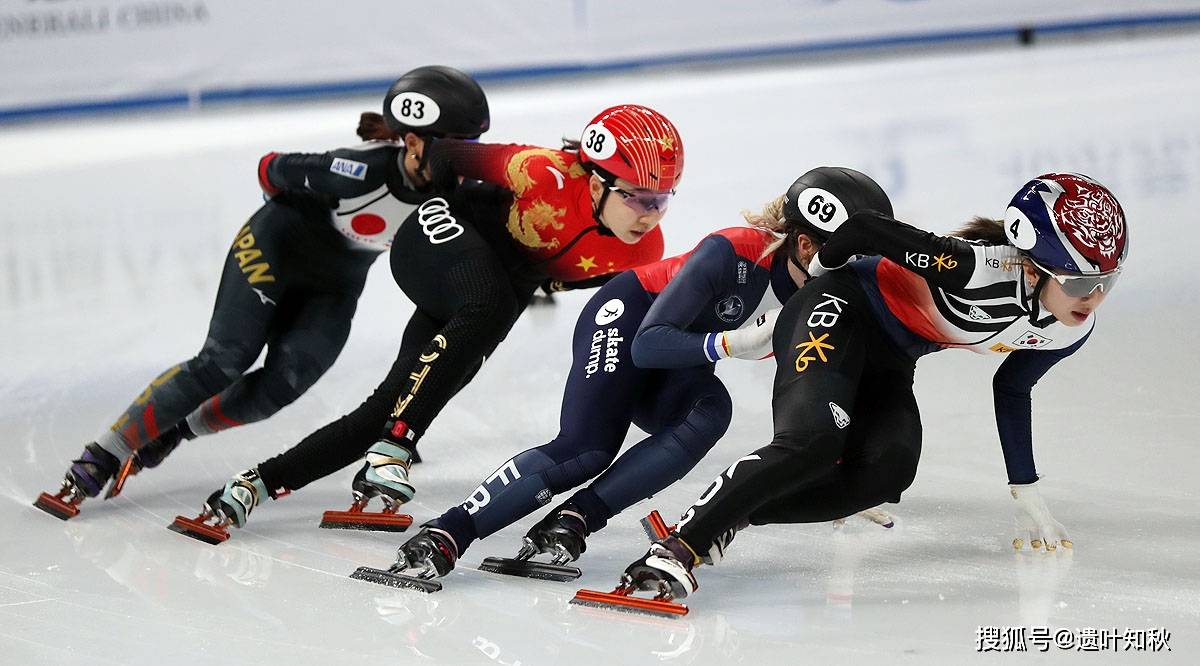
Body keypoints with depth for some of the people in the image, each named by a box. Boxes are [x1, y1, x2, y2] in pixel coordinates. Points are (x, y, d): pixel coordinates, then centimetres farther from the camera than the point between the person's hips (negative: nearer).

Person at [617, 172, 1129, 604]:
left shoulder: (1073, 330, -8)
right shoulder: (978, 268, -34)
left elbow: (1011, 391, 12)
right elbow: (866, 230, -23)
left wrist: (1026, 494, 17)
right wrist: (821, 269, -1)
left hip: (888, 366, 8)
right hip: (841, 314, -8)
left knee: (885, 474, -20)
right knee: (811, 443, -32)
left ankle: (727, 518, -17)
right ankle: (680, 545, -33)